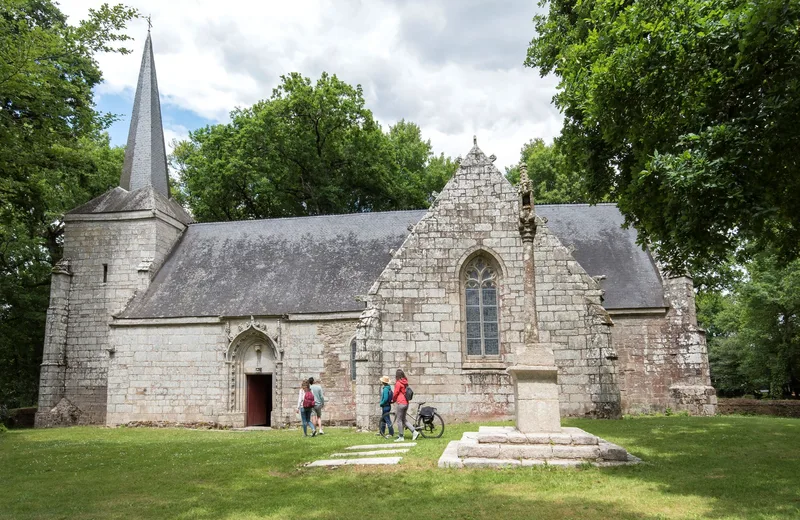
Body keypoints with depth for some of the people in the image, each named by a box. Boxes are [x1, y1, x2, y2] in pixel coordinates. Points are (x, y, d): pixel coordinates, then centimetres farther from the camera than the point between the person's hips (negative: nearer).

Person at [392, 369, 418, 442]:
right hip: (406, 403, 8)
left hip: (400, 403, -8)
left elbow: (395, 393, -9)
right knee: (404, 419, 16)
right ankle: (414, 432, 8)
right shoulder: (405, 383, 10)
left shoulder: (398, 383, -13)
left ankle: (401, 437, 5)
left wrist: (393, 400, 9)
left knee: (399, 420, 1)